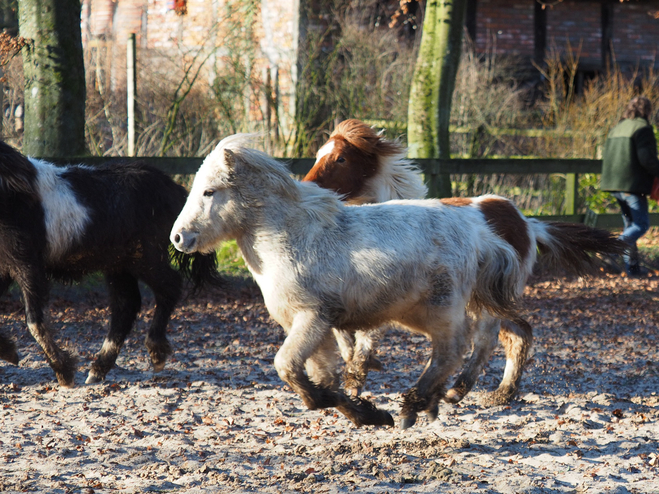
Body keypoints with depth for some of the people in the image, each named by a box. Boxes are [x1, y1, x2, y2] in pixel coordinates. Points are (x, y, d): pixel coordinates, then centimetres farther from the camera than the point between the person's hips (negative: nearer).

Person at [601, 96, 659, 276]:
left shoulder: (616, 129, 16)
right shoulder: (642, 128, -9)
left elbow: (606, 157, 19)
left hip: (614, 185, 8)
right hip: (633, 185, -8)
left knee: (630, 224, 15)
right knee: (641, 224, -5)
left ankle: (632, 266, 12)